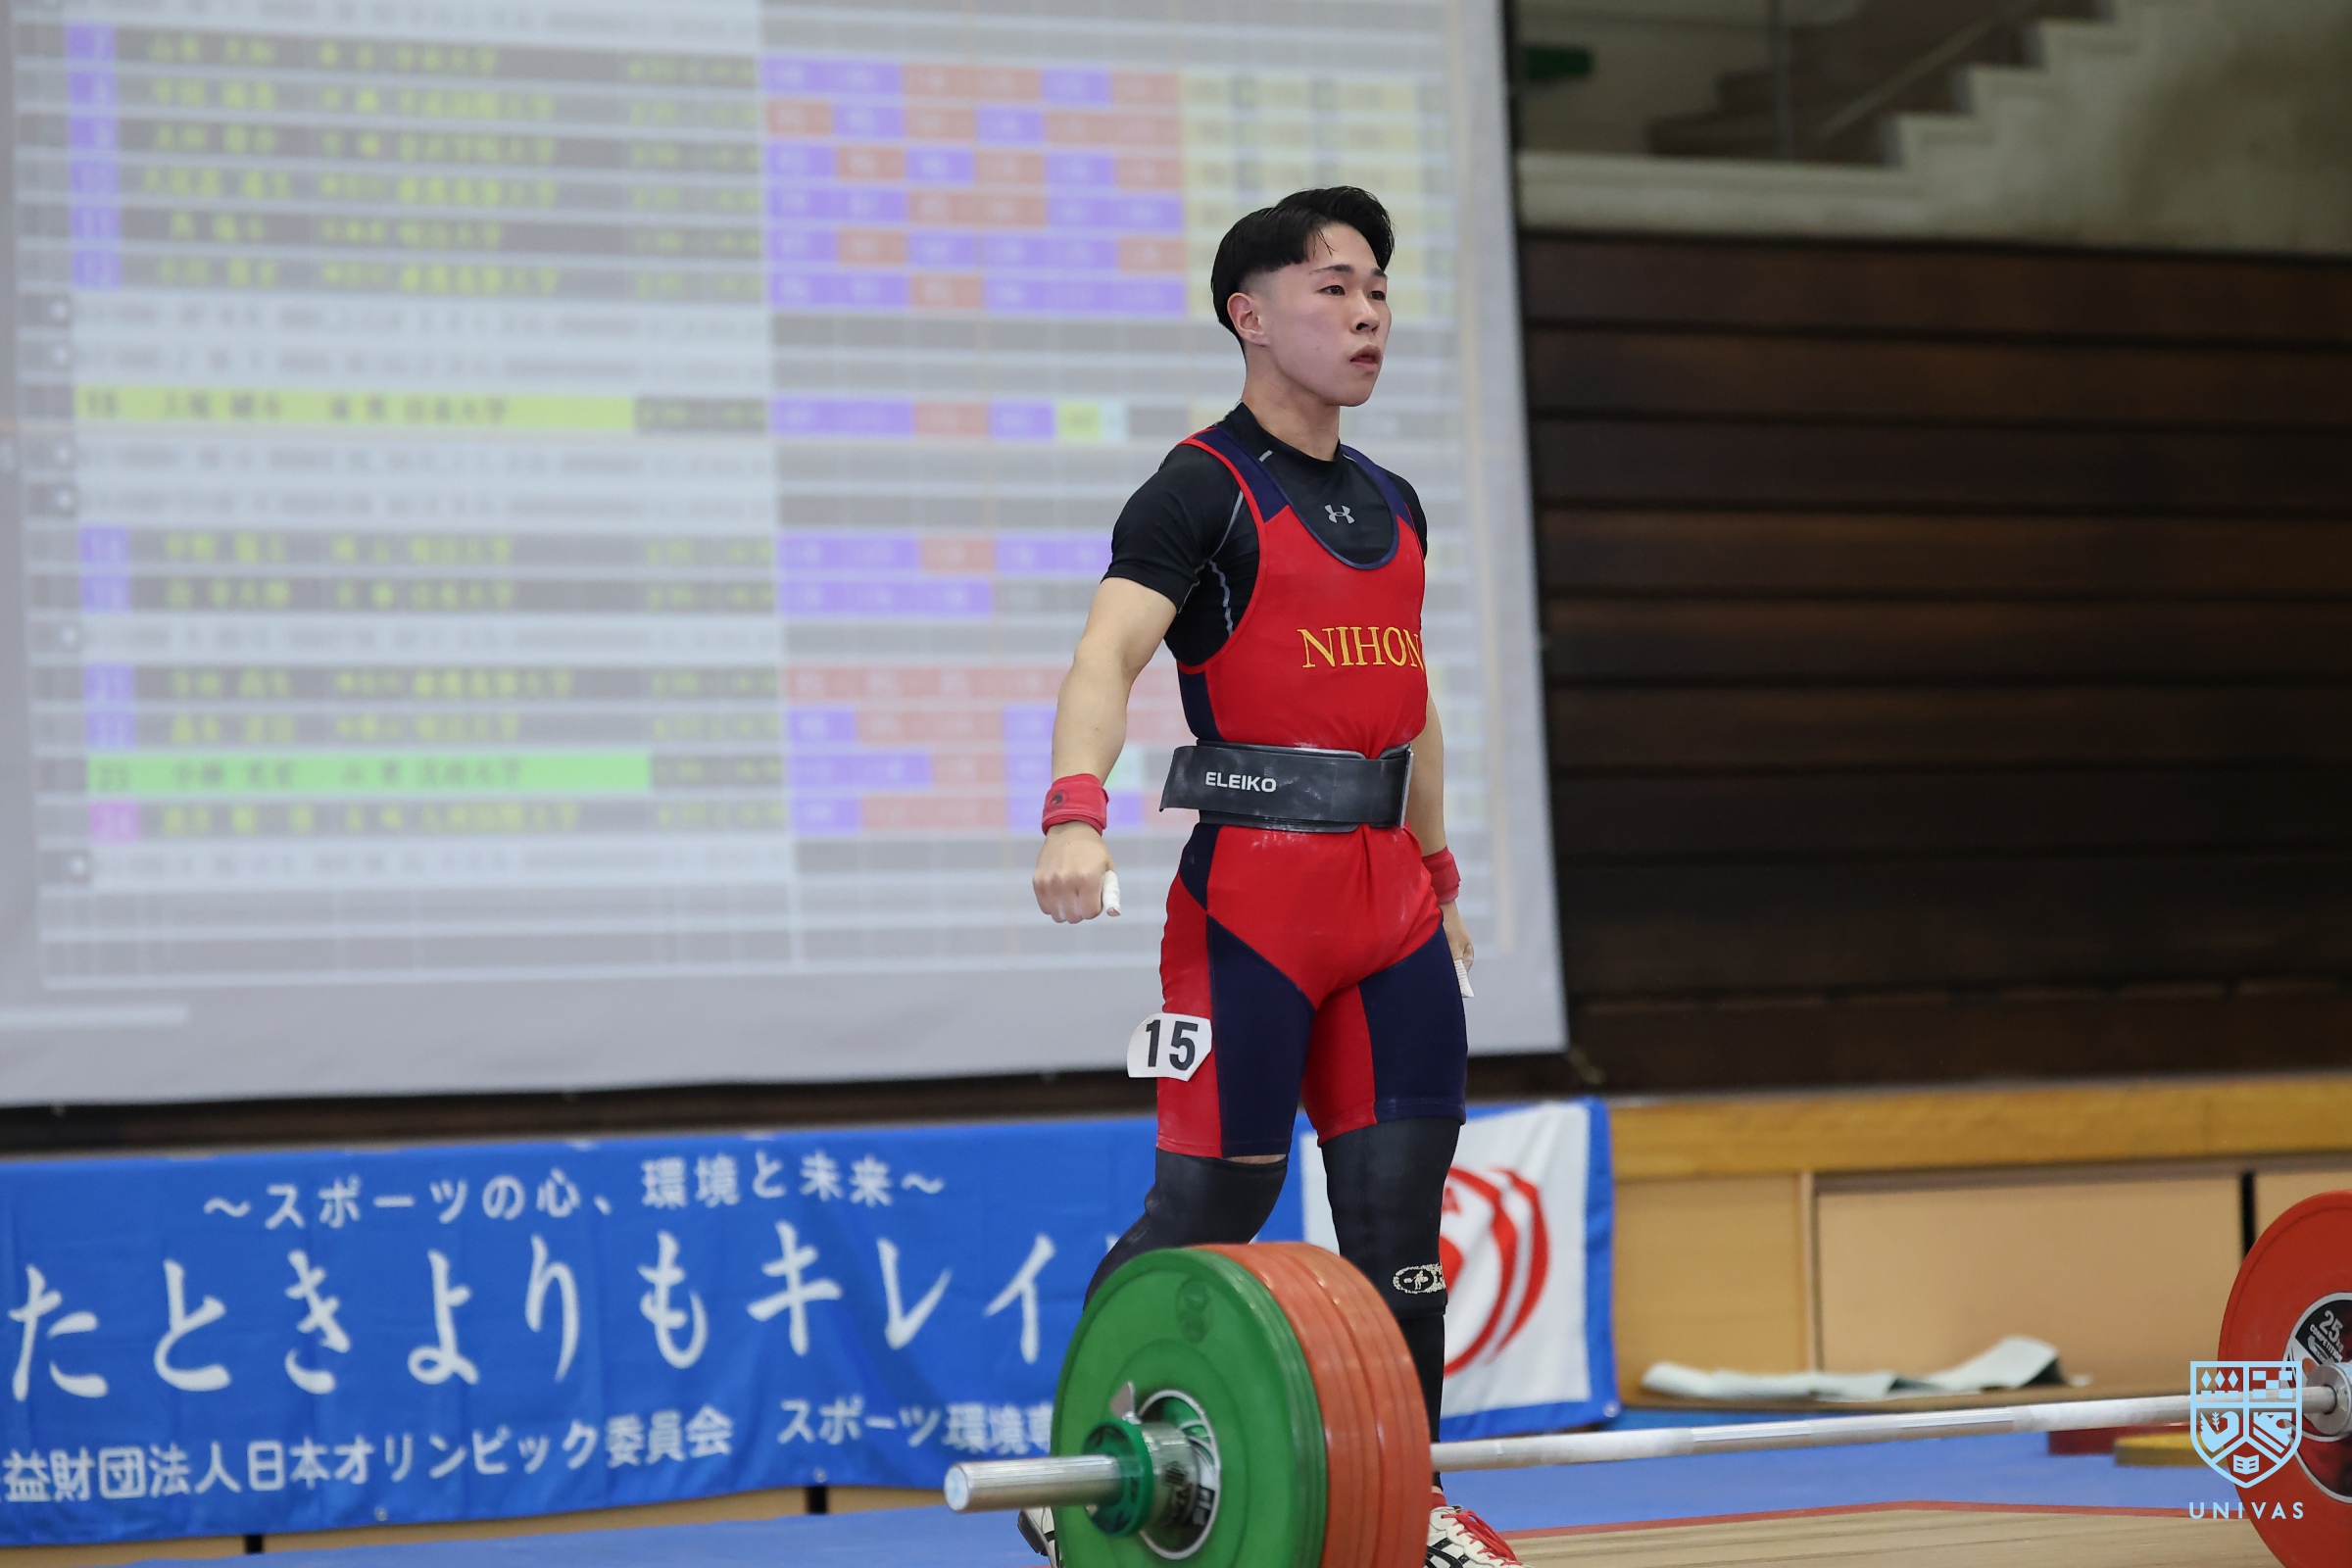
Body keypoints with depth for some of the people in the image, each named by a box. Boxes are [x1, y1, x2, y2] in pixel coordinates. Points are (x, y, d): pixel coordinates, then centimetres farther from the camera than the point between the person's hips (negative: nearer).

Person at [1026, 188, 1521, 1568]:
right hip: (1252, 886, -7)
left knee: (1401, 1191, 6)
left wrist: (1438, 870, 25)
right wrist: (1077, 810, -37)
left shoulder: (1390, 505, 19)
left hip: (1386, 895, 7)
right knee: (1215, 1201, -7)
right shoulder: (1204, 490, -6)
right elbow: (1110, 651, -21)